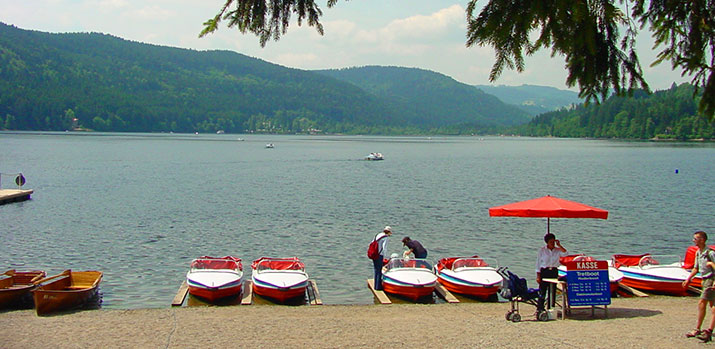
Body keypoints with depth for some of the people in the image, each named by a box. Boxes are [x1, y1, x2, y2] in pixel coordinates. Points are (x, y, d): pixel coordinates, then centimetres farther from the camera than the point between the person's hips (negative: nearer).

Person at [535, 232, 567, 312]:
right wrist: (538, 276, -3)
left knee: (552, 291, 5)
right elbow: (538, 263, 2)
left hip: (554, 272, 2)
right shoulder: (542, 250, 2)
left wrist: (559, 245, -10)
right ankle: (539, 308, -1)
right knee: (542, 291, -5)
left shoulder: (557, 250, 7)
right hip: (544, 271, -2)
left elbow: (565, 254, -12)